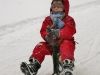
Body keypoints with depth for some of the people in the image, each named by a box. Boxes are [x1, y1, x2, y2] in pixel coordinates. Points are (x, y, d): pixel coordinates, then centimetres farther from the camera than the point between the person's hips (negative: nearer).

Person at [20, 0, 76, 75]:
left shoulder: (69, 20, -2)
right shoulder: (48, 20, 11)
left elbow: (69, 32, -20)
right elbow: (43, 31, 4)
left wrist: (59, 33, -37)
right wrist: (47, 36, -22)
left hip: (64, 42, -4)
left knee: (66, 46, -39)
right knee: (40, 46, -17)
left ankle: (67, 66, -56)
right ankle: (33, 66, -21)